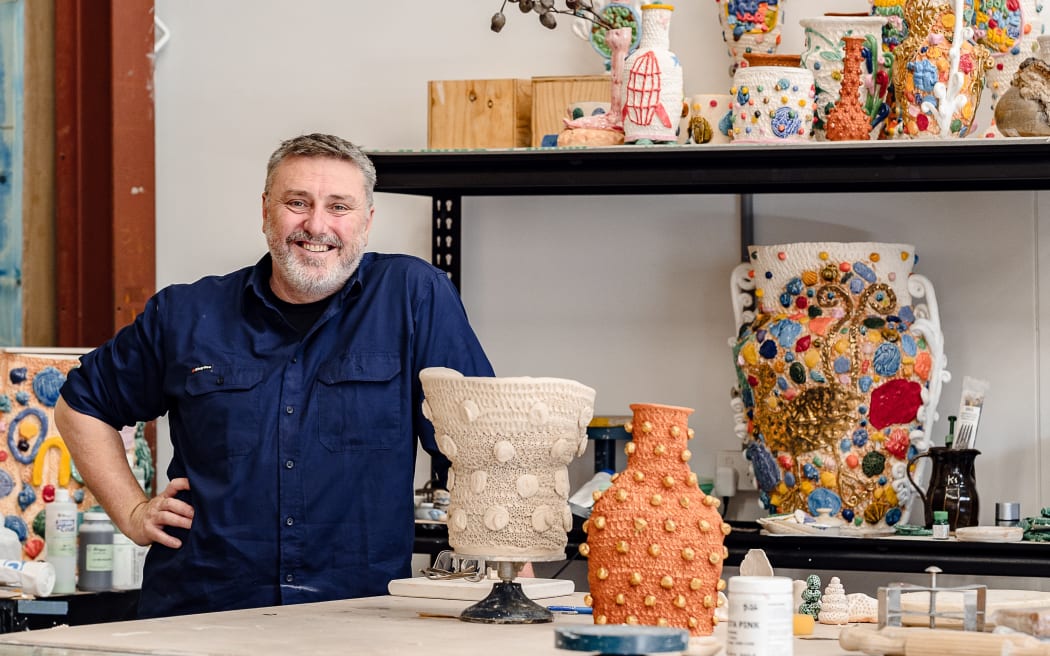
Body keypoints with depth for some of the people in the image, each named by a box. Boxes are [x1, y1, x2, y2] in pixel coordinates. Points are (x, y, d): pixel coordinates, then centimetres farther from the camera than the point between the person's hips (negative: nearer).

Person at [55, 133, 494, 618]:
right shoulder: (185, 316, 9)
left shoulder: (415, 295, 2)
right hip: (196, 610, 1)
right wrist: (133, 513, 12)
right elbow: (81, 404, 24)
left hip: (359, 619, -1)